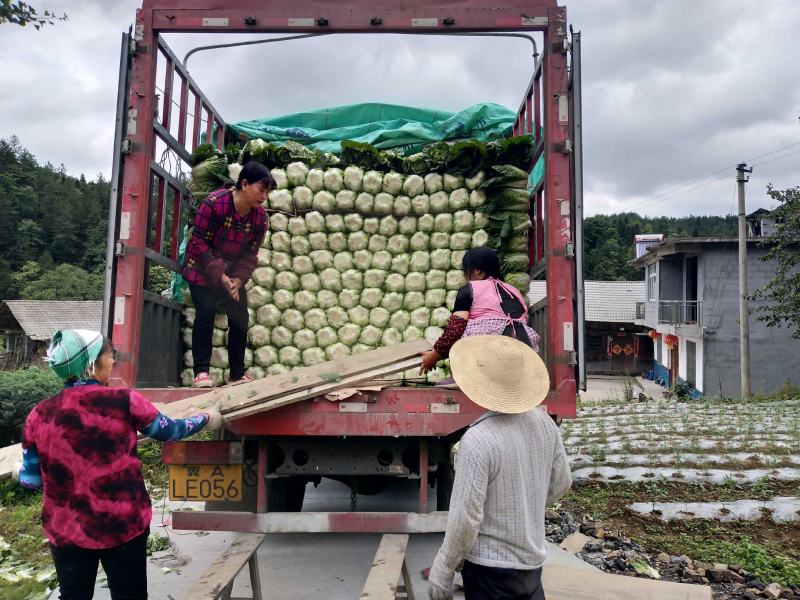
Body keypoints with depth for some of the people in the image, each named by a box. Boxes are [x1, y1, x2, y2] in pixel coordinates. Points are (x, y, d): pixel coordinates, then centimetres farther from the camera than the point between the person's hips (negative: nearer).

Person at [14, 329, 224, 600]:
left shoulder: (40, 415, -5)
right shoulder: (125, 401, -13)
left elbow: (34, 479, 2)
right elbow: (169, 431, 2)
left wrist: (19, 473, 26)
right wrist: (206, 418, 20)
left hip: (65, 530, 3)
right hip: (124, 525, -2)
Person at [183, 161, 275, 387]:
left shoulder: (260, 216, -10)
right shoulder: (214, 203, -24)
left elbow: (251, 254, -5)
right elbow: (199, 243, -21)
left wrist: (238, 279, -21)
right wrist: (220, 275, -25)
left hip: (233, 271, 5)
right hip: (202, 268, -5)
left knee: (240, 317, 1)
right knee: (206, 311, -18)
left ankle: (238, 373, 13)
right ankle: (201, 371, -10)